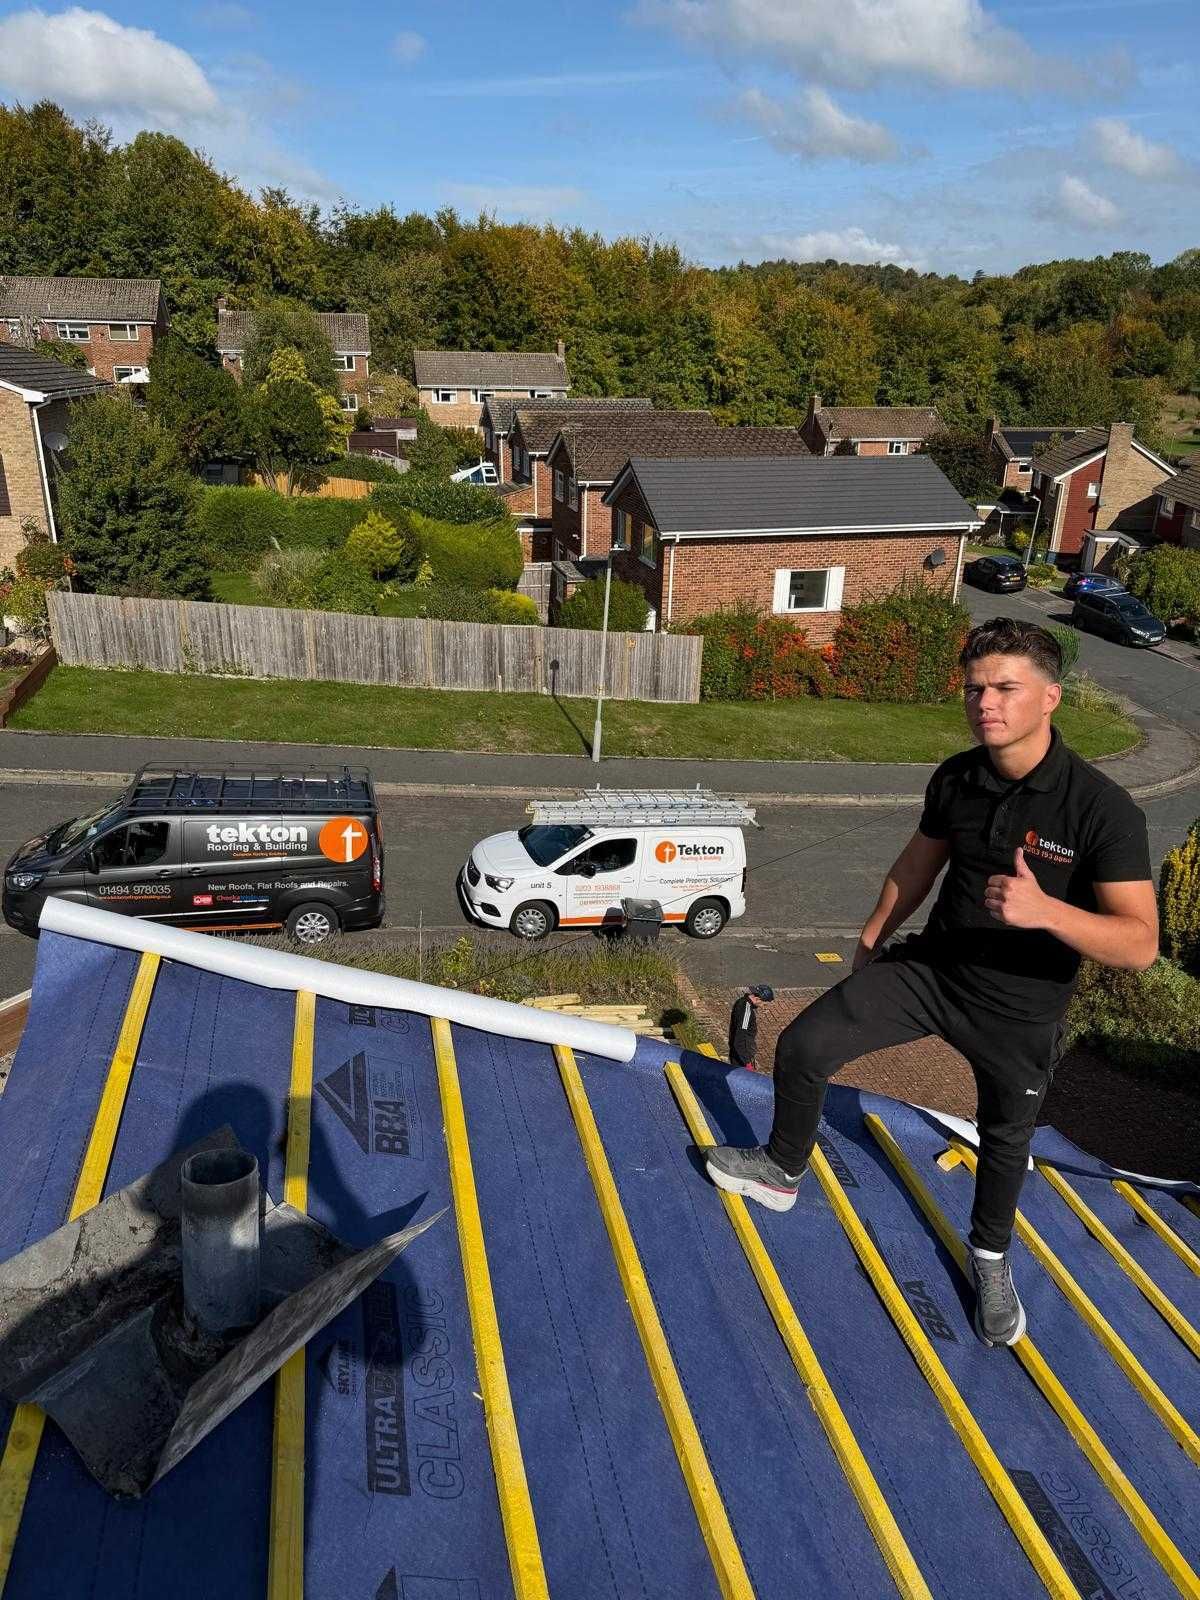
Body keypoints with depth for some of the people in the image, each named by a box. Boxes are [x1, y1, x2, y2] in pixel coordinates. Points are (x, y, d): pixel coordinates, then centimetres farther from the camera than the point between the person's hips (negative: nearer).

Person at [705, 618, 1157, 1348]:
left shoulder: (1104, 809, -27)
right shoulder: (955, 778, -11)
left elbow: (1140, 944, -27)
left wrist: (1045, 910, -44)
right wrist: (873, 935, 17)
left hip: (1018, 1007, -3)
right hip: (931, 966, 3)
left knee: (1007, 1137, 20)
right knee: (804, 1046, -4)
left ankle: (991, 1256, 52)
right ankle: (782, 1170, 25)